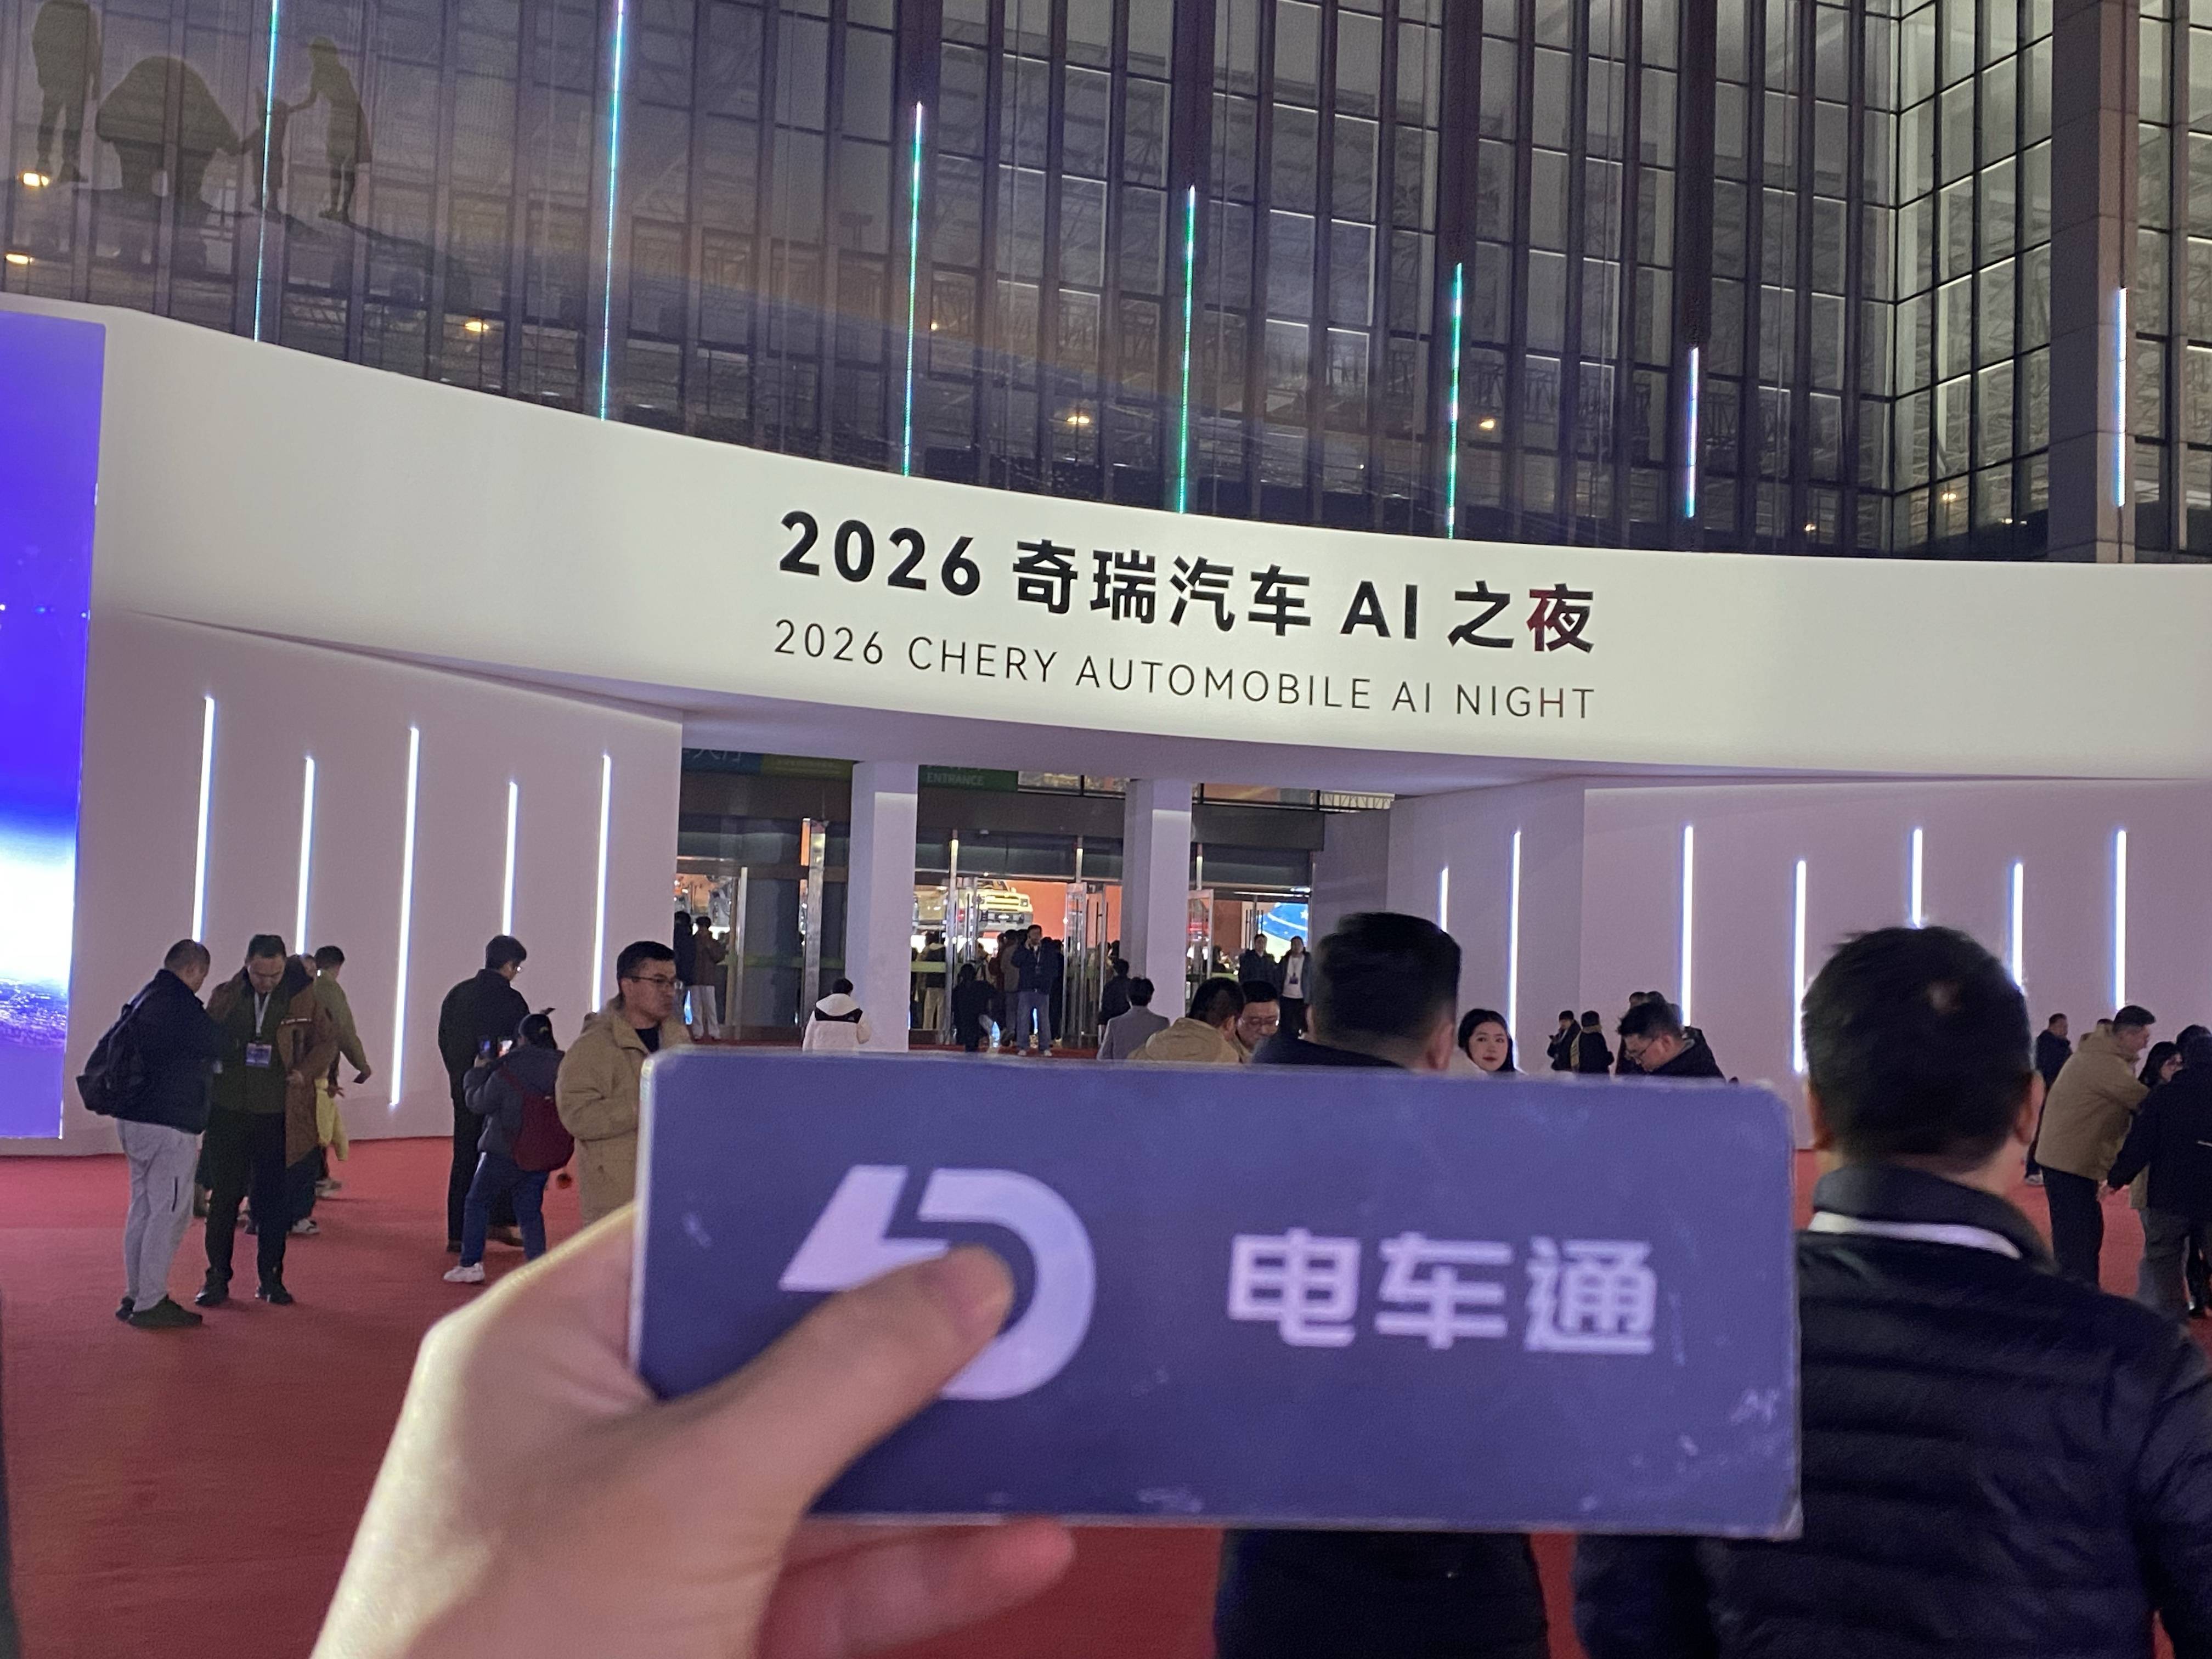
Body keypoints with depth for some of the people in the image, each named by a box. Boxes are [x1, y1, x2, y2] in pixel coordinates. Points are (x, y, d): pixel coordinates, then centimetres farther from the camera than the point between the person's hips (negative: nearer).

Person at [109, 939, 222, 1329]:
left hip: (133, 1119, 10)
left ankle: (135, 1296, 21)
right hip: (168, 1126, -10)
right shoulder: (180, 1004, -17)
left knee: (142, 1208, 15)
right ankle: (150, 1304, -2)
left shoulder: (143, 1000, 14)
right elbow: (218, 1045, -8)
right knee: (170, 1214, -4)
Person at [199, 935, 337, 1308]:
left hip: (279, 1114, -1)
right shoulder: (225, 996, 2)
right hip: (228, 1112, 1)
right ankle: (217, 1278, 15)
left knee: (274, 1199, 6)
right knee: (224, 1196, 5)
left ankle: (270, 1278, 16)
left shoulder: (304, 999, -1)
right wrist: (213, 1069, -6)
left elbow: (327, 1040, 8)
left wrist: (305, 1072, -7)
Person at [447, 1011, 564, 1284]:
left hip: (504, 1152, -4)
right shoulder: (562, 1069, -6)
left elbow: (478, 1103, -5)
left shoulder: (507, 1073, -17)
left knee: (477, 1201, 15)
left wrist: (478, 1072, 11)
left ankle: (470, 1265, 16)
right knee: (531, 1211, 13)